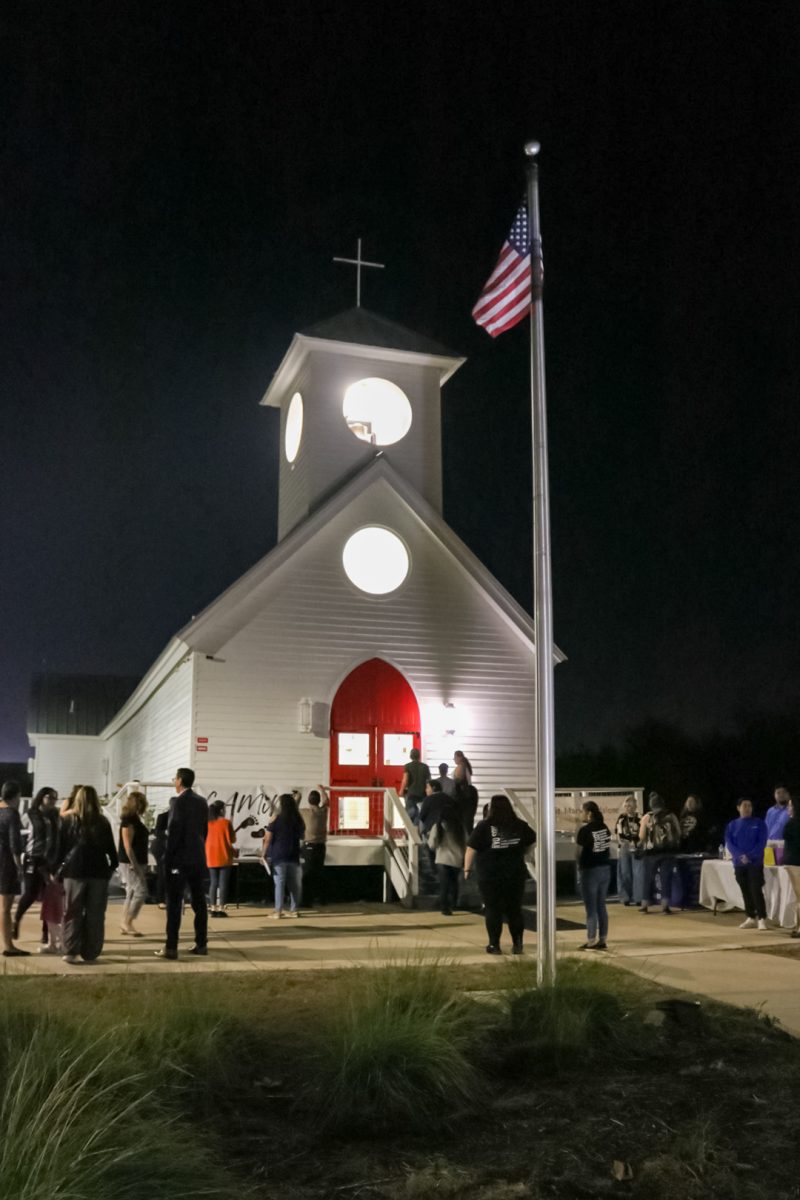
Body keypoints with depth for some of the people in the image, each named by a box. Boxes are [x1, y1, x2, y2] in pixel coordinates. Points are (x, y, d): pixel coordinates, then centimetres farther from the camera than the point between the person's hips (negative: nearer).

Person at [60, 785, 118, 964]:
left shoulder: (69, 820, 0)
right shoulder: (102, 822, 2)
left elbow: (61, 847, 1)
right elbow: (110, 848, 5)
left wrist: (57, 869, 8)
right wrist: (113, 865, 17)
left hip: (74, 872, -1)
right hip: (98, 872, 1)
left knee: (73, 914, 6)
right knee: (95, 915, 6)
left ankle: (71, 952, 0)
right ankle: (90, 953, 7)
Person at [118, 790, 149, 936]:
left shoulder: (135, 819, 13)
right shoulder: (129, 821, -16)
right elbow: (127, 845, -20)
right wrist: (134, 865, -21)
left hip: (137, 862, 10)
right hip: (130, 863, -10)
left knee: (132, 893, 11)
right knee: (141, 892, -10)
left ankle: (124, 924, 16)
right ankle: (127, 922, -4)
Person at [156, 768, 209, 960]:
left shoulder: (178, 801, -12)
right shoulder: (202, 801, 10)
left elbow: (174, 832, -15)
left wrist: (167, 858, -11)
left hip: (180, 859, -7)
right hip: (198, 858, 7)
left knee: (174, 903, -3)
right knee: (199, 902, 9)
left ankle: (171, 947, -3)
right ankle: (201, 944, 12)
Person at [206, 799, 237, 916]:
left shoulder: (207, 823, 3)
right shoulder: (226, 822, -10)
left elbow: (204, 840, 10)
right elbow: (232, 840, -7)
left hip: (211, 858, 4)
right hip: (224, 858, -4)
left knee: (214, 883, 10)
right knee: (223, 884, 0)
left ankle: (213, 909, 8)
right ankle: (221, 909, -2)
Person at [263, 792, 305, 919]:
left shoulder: (275, 820, -8)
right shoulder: (299, 820, 5)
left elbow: (267, 840, -9)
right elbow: (302, 837, 18)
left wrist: (263, 854, -1)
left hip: (279, 856, -4)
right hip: (294, 856, 4)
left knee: (279, 883, -2)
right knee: (294, 883, 9)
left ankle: (278, 911, -2)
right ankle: (294, 910, 13)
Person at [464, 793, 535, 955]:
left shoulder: (483, 827, -11)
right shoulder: (520, 826, 1)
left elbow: (471, 849, -11)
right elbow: (533, 842, 13)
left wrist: (467, 869, -2)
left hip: (490, 876, -3)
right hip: (515, 875, 3)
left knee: (493, 910, 6)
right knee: (515, 909, 13)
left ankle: (495, 945, 8)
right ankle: (517, 944, 12)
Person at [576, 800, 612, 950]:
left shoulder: (584, 830, -17)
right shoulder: (605, 827, 4)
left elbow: (578, 853, -11)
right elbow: (608, 849, 10)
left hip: (589, 870, -7)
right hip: (605, 869, 7)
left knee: (591, 908, 2)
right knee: (601, 906, 13)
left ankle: (591, 941, 7)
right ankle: (602, 940, 17)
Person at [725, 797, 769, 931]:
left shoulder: (759, 823, 2)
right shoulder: (731, 825, 8)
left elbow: (762, 842, -6)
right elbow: (729, 844, 0)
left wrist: (750, 856, -16)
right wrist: (740, 856, -16)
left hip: (755, 863, -3)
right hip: (739, 864, 3)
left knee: (756, 891, -10)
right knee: (746, 892, 8)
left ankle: (762, 919, -7)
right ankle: (750, 918, 16)